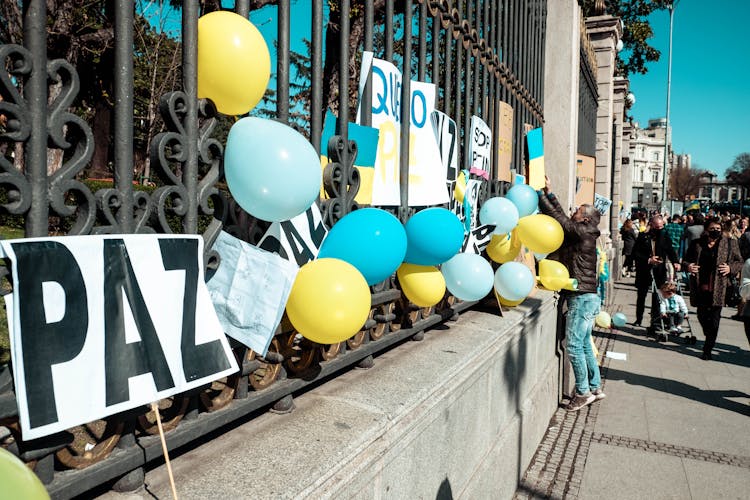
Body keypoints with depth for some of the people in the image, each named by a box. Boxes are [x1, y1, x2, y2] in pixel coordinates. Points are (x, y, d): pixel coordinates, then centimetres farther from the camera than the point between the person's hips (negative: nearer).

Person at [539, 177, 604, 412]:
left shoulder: (582, 233, -11)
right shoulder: (582, 235, 13)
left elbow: (559, 218, -14)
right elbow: (561, 218, 15)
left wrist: (541, 194, -7)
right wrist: (549, 193, 11)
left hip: (582, 298, -10)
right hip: (586, 297, 10)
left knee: (574, 345, -6)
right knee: (584, 344, 15)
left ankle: (583, 392, 2)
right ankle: (595, 387, 25)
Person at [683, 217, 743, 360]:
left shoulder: (730, 243, 3)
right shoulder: (697, 243, 7)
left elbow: (739, 262, 9)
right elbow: (686, 260, 15)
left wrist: (730, 268, -11)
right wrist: (688, 266, -7)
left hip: (718, 289, -2)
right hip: (700, 288, 3)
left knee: (714, 319, -3)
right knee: (702, 316, 14)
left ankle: (708, 349, 6)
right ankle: (710, 339, 42)